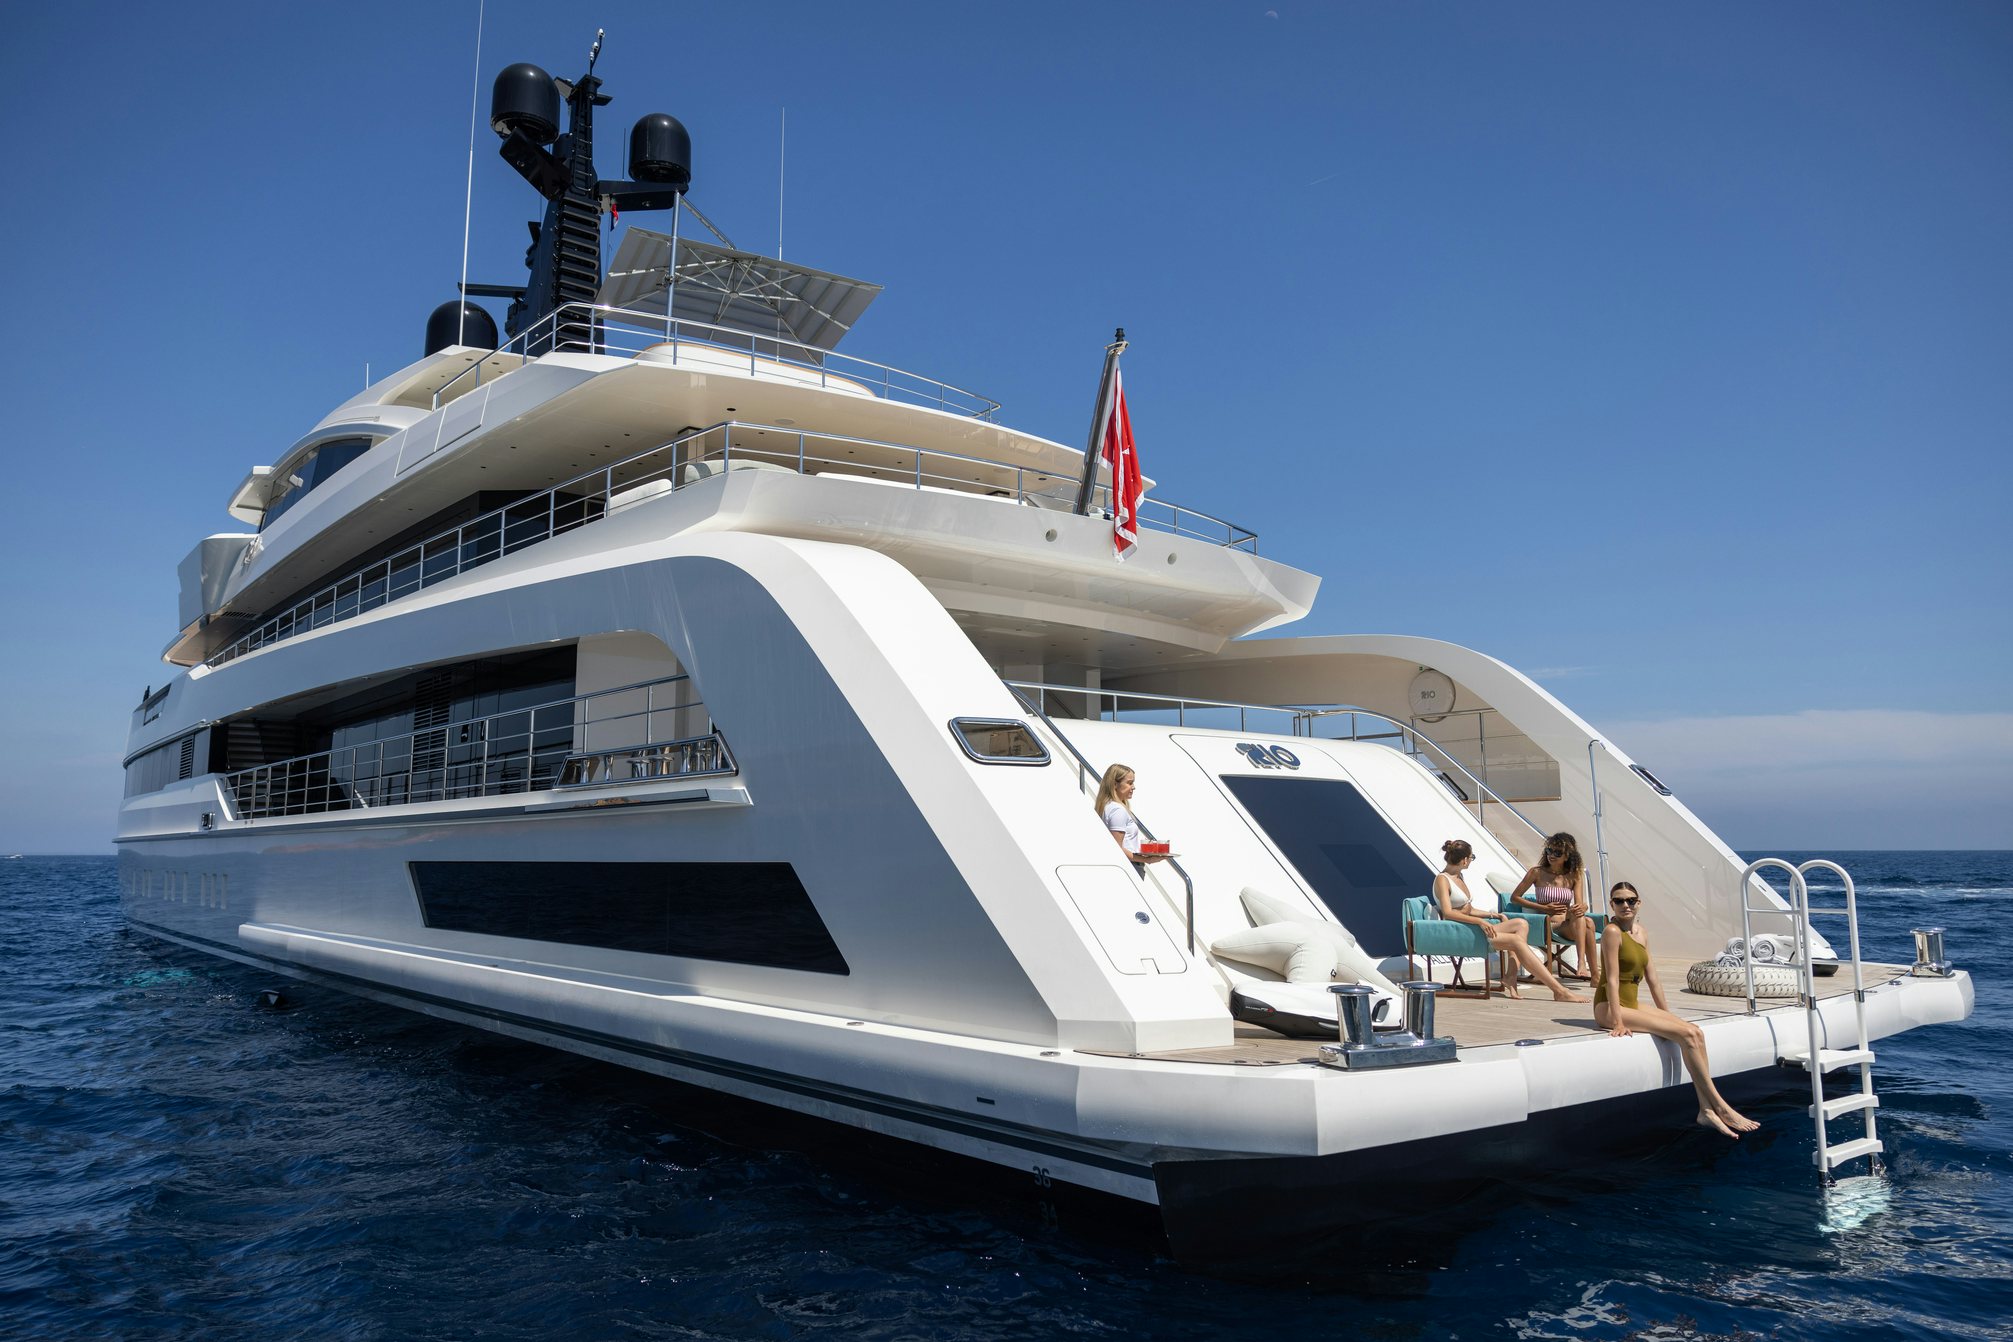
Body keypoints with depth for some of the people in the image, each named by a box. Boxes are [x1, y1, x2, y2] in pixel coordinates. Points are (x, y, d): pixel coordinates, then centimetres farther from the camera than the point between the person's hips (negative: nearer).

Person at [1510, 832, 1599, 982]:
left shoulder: (1575, 876, 11)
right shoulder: (1537, 873, 2)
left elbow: (1580, 903, -1)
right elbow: (1514, 898, 2)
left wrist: (1582, 907, -27)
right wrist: (1544, 908, -6)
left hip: (1569, 925, 3)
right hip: (1547, 924, -3)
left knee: (1588, 922, -33)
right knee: (1585, 922, -32)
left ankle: (1582, 965, -43)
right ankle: (1594, 974, -40)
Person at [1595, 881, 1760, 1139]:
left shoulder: (1641, 933, 12)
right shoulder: (1612, 932, -12)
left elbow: (1652, 979, 16)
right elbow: (1612, 979, -17)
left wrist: (1668, 1015, 13)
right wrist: (1618, 1022, -22)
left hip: (1631, 1005, 8)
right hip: (1610, 1007, -8)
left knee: (1695, 1031, -8)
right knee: (1686, 1034, -17)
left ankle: (1706, 1109, -9)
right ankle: (1720, 1107, -10)